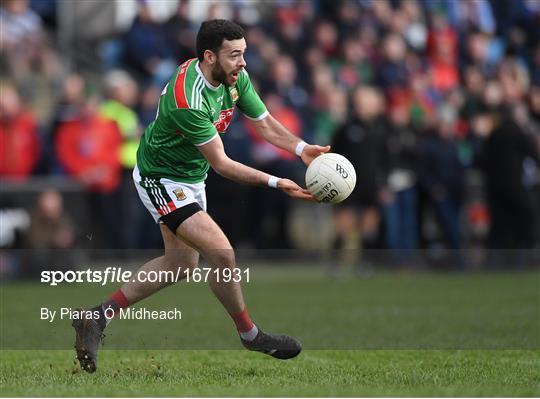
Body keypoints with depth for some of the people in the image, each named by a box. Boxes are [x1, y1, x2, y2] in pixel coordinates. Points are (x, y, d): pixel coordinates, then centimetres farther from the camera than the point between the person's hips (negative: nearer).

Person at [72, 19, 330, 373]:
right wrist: (275, 183, -35)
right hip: (160, 178, -10)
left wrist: (302, 149, -20)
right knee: (221, 253, -18)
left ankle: (97, 318, 21)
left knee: (183, 263, 17)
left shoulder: (236, 77, -10)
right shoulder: (188, 99, -34)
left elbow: (265, 123, -2)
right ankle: (250, 335, 4)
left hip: (191, 176, 10)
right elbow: (221, 164, -30)